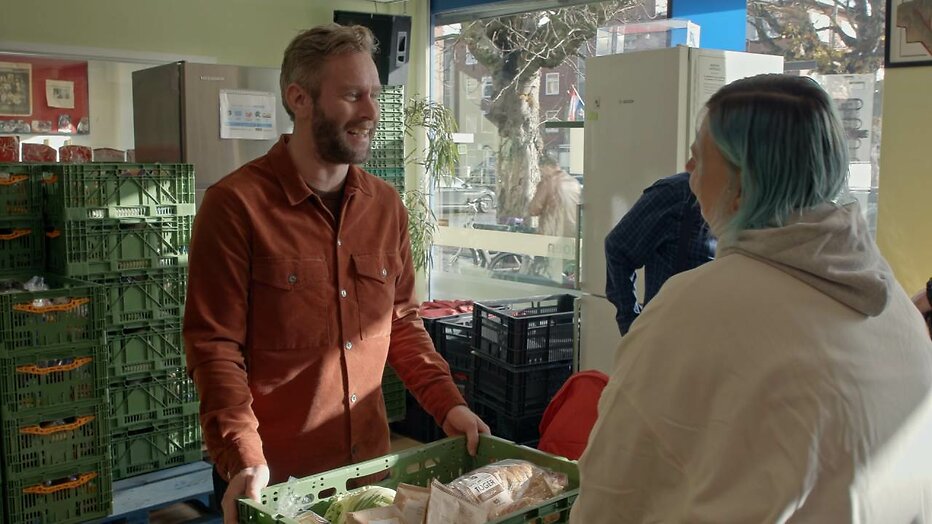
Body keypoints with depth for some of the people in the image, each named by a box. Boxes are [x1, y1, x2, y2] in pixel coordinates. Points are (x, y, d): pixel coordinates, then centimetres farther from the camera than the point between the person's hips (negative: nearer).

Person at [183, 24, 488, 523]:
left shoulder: (386, 205, 4)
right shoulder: (235, 205, -13)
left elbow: (402, 323, 9)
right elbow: (214, 345, -15)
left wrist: (447, 404, -2)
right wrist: (242, 458, -24)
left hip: (370, 463, 5)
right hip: (271, 477, -5)